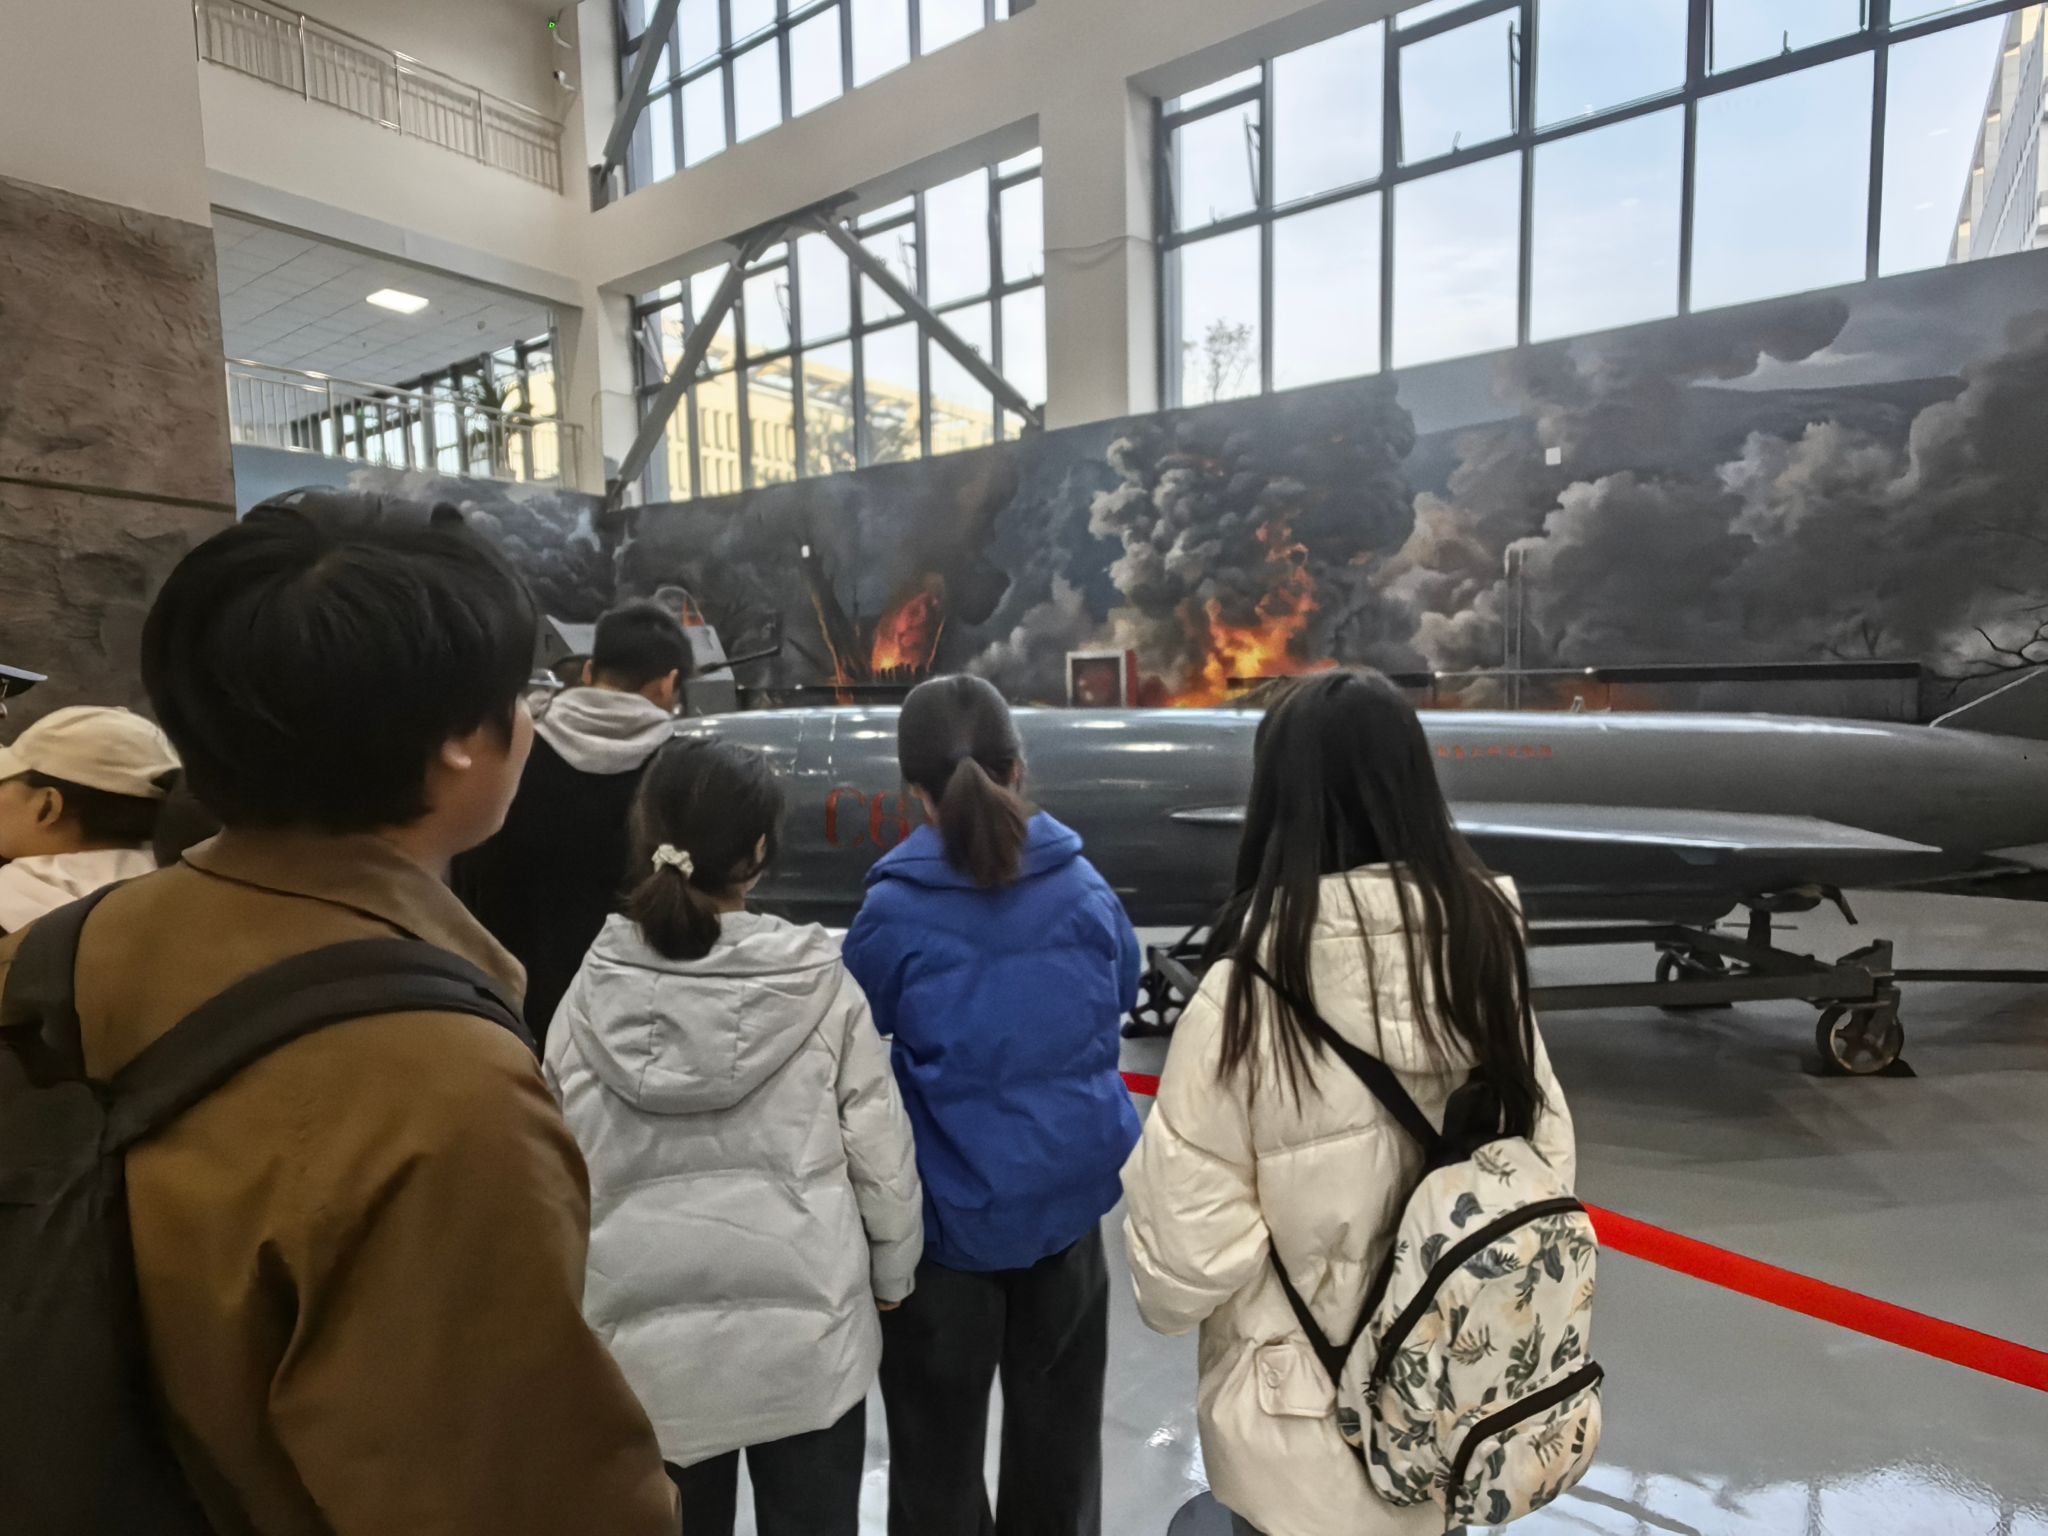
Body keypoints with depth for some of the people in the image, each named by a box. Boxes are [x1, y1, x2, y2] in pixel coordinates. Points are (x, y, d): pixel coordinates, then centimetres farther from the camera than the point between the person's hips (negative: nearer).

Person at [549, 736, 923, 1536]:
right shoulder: (819, 984, -15)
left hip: (645, 1335, 2)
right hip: (806, 1329, -2)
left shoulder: (592, 993, -9)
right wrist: (891, 1273, 8)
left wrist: (581, 1292, 14)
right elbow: (881, 1153, -9)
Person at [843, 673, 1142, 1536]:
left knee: (937, 1445, 18)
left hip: (947, 1211, -3)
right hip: (1068, 1196, 4)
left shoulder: (894, 911, -20)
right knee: (1057, 1424, 25)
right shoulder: (1084, 887, -9)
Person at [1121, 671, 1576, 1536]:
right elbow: (1544, 1149, -2)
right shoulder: (1483, 943, -13)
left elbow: (1190, 1223, -20)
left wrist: (1170, 1300, 2)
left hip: (1310, 1416, -4)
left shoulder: (1253, 988, -27)